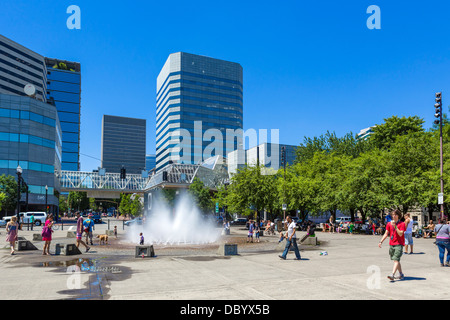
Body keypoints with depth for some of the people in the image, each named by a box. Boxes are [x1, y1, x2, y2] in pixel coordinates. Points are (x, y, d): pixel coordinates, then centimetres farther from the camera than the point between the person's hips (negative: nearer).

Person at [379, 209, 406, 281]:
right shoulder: (389, 224, 10)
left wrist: (395, 226, -22)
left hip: (399, 244, -6)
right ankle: (401, 275, 26)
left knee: (396, 260, -15)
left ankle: (392, 275, -24)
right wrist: (381, 242, 2)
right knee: (396, 260, 13)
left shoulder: (402, 224, -5)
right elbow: (386, 234, 11)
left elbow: (400, 234, -16)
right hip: (391, 244, 6)